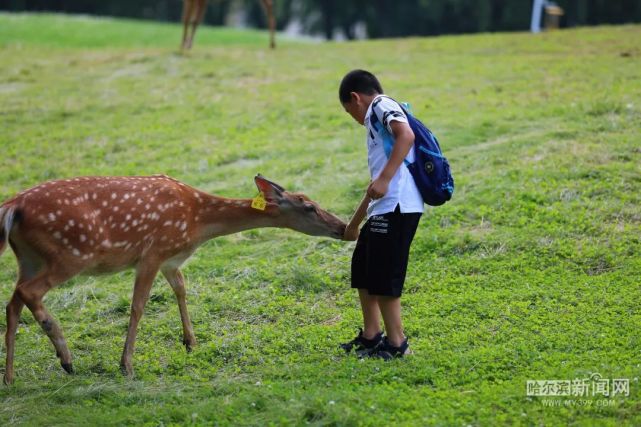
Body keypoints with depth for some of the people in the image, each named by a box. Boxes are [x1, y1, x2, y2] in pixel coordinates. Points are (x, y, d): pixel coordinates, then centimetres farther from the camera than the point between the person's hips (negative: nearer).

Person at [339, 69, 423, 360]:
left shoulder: (382, 106, -2)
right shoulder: (375, 122, 26)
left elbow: (406, 135, -24)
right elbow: (374, 184, 31)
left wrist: (384, 179, -28)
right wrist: (354, 223, 37)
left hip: (397, 207, -10)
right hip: (384, 208, 10)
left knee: (383, 277, -4)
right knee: (363, 268, 19)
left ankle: (396, 343, 5)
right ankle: (371, 336, 29)